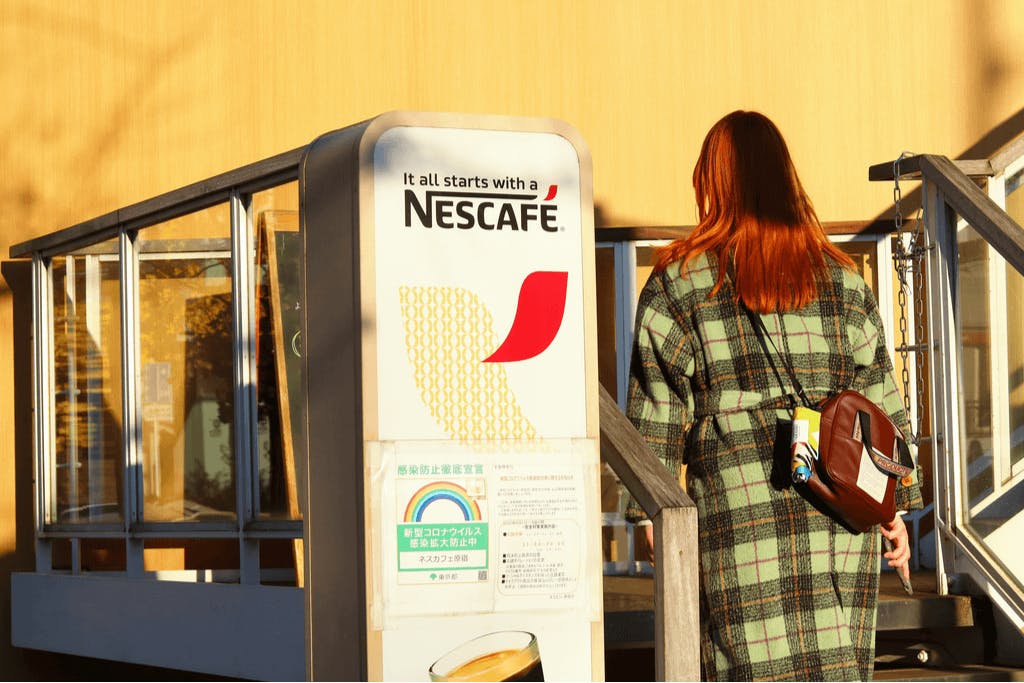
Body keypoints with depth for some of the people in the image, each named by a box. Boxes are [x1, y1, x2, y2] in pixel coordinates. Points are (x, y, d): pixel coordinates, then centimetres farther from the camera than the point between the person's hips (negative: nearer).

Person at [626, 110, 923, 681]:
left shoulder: (680, 281, 1)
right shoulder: (841, 277, 9)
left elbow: (658, 402, 1)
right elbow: (879, 394, 10)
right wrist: (896, 504, 15)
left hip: (740, 513, -3)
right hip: (838, 506, 3)